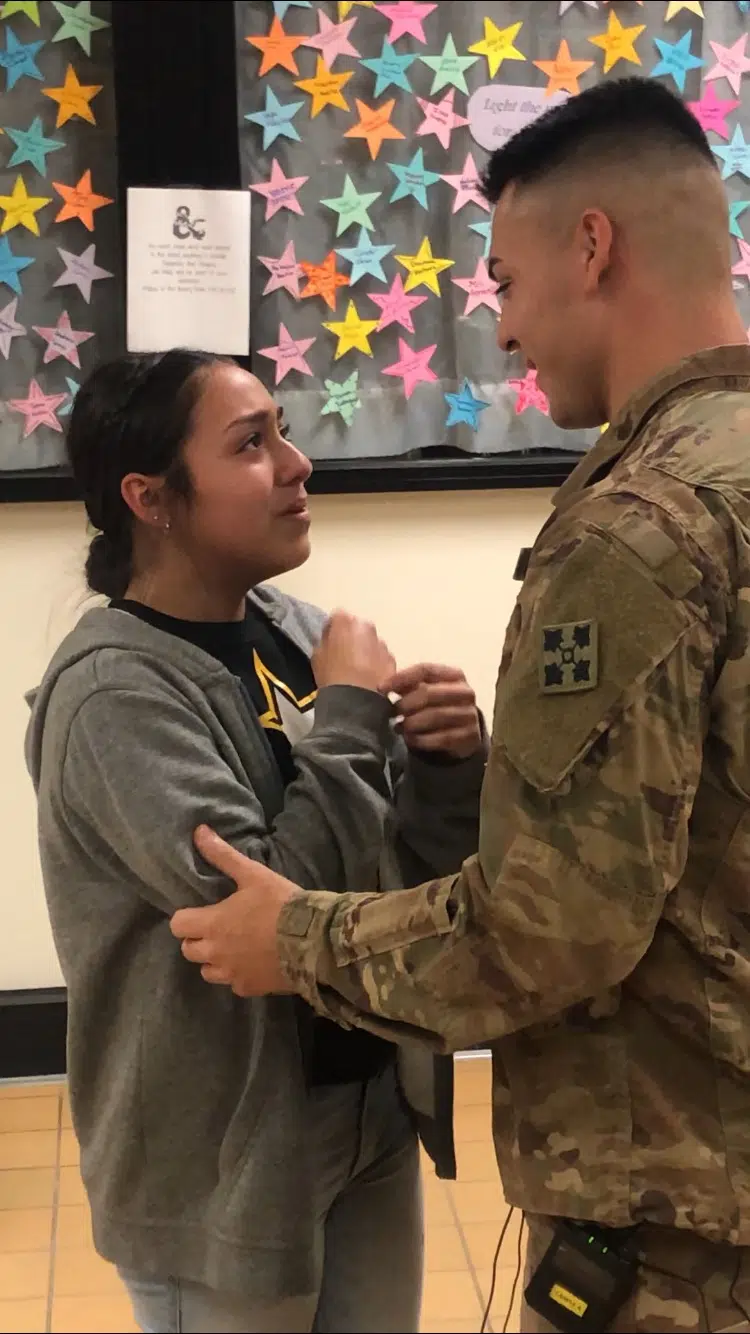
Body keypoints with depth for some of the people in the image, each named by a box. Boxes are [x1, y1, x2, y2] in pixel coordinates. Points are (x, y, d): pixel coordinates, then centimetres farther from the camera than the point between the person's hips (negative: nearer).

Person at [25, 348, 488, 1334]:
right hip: (226, 1162, -6)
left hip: (373, 1114, 6)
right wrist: (352, 713, -19)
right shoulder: (112, 691, -20)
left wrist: (449, 765, -14)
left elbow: (409, 871, 6)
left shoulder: (296, 633, 0)